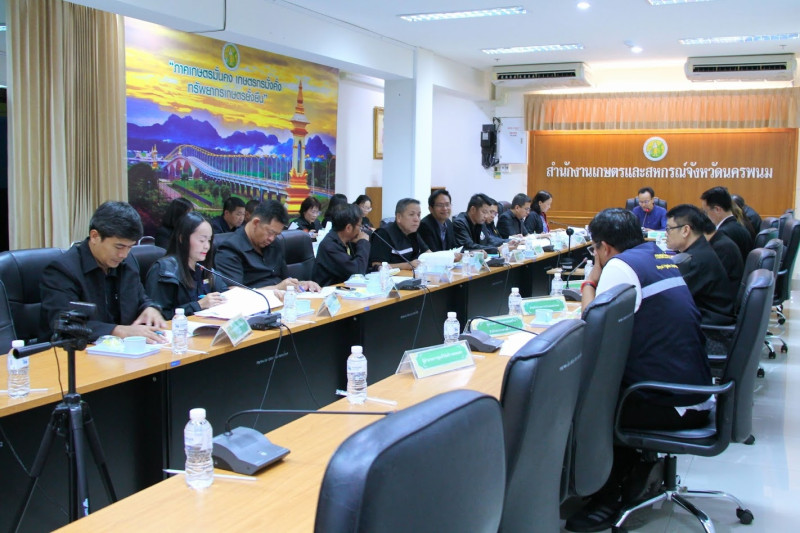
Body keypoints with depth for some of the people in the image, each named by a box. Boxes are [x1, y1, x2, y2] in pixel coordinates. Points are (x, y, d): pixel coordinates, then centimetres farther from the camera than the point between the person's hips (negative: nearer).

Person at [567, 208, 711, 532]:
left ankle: (607, 499, 16)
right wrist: (597, 284, 13)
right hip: (696, 394, 9)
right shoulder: (662, 258, 11)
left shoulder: (621, 265, -14)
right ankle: (642, 464, 19)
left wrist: (590, 283, 2)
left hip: (668, 406, -9)